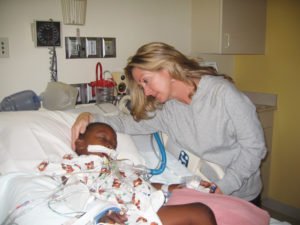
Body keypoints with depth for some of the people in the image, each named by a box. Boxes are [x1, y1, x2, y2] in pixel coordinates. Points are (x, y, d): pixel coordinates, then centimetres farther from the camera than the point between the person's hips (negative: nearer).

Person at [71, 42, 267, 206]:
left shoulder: (223, 93, -20)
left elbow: (254, 147, -17)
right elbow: (129, 123, -3)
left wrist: (222, 187, -23)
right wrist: (89, 117, -19)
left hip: (242, 196, -3)